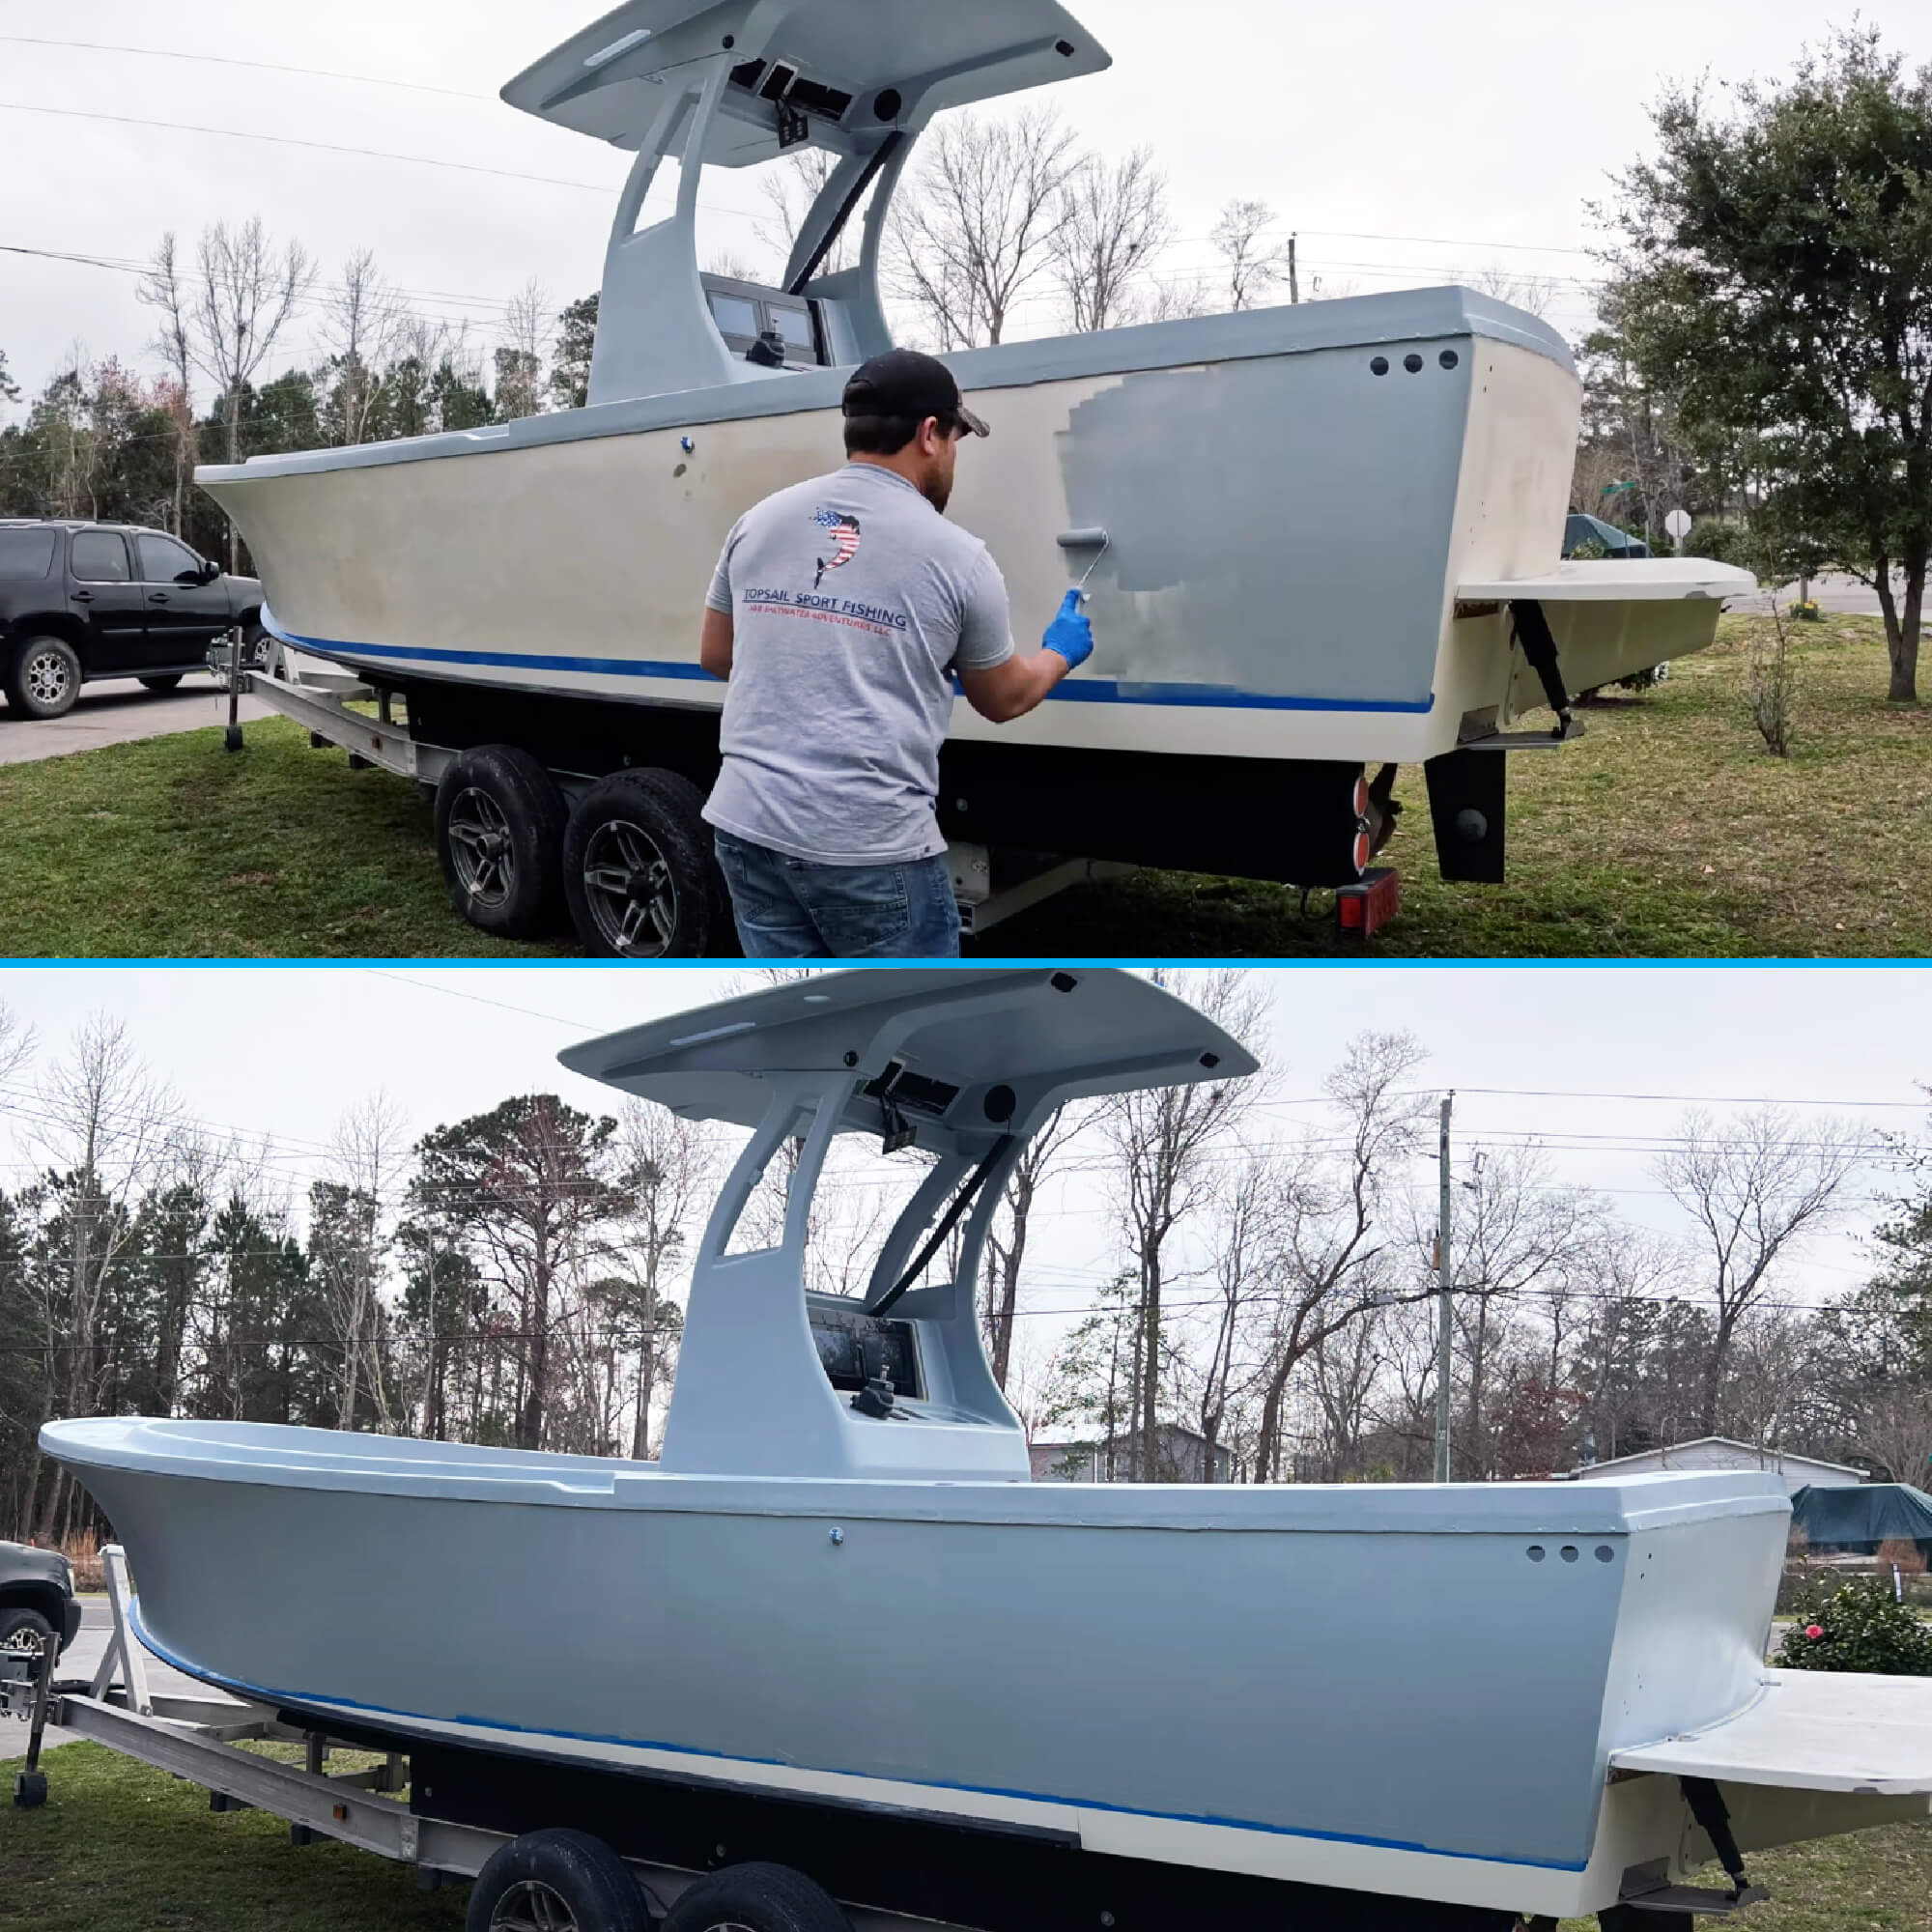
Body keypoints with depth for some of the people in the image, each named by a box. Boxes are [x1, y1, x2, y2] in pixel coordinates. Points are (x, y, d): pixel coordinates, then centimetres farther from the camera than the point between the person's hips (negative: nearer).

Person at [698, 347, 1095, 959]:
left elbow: (715, 655, 20)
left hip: (749, 826, 5)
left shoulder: (759, 521, 8)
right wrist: (1061, 652, 32)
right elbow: (1004, 698, 11)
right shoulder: (956, 556, -4)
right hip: (872, 845, -5)